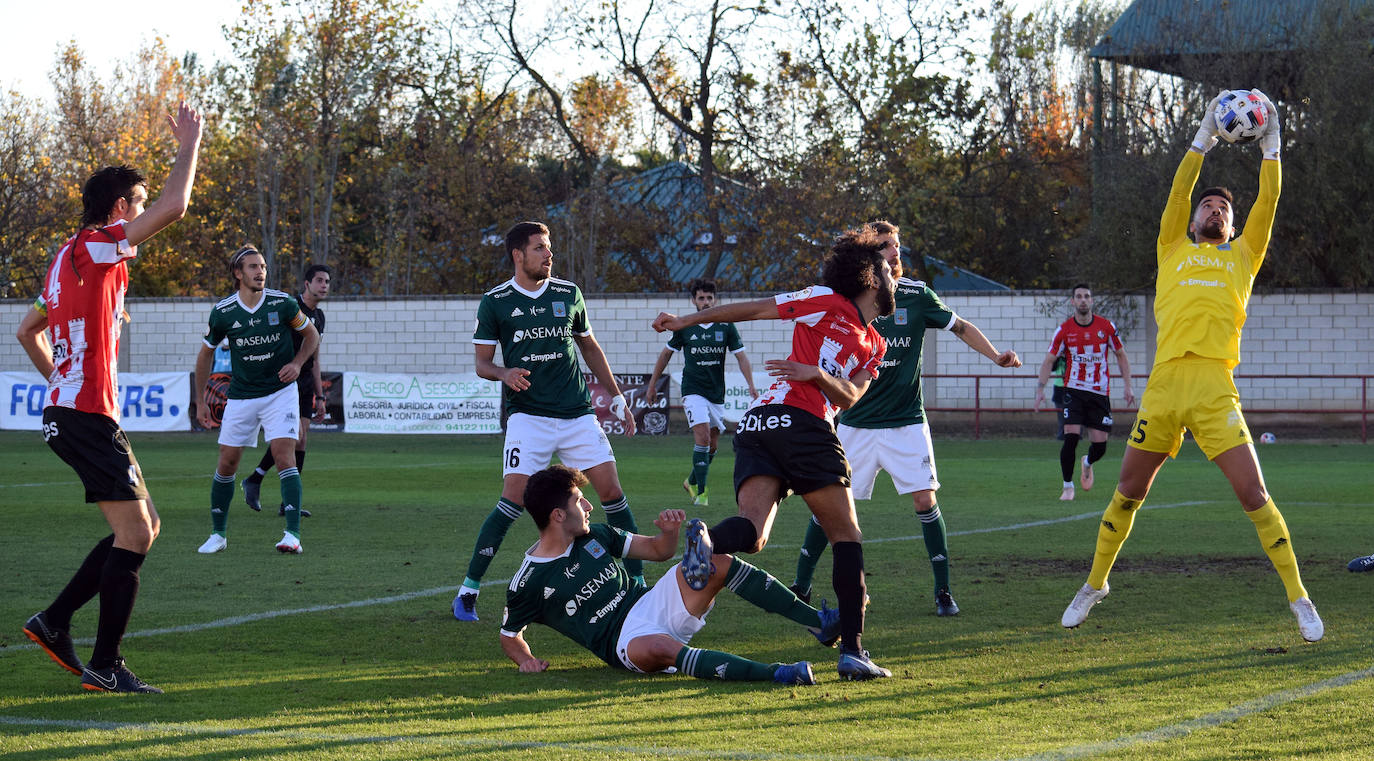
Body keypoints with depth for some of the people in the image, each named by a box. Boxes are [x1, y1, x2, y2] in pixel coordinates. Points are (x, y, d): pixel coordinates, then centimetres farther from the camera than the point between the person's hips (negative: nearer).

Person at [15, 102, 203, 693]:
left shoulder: (73, 259, 19)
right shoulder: (95, 246, -9)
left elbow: (27, 331, 30)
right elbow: (175, 206, -18)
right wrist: (188, 145, -5)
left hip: (69, 412, 10)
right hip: (87, 417, -10)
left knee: (143, 527, 12)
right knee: (134, 534, -9)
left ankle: (54, 622, 13)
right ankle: (104, 666, -6)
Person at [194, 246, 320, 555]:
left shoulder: (282, 303, -9)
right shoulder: (222, 312, -7)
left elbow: (311, 335, 7)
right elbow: (205, 354, 8)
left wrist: (297, 363, -11)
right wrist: (201, 401, 9)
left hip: (280, 392, -2)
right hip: (240, 396, 2)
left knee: (284, 457, -16)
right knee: (227, 463, 2)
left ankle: (293, 535, -20)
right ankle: (218, 534, 17)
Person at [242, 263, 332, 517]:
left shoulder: (319, 316, 15)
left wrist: (319, 396, 19)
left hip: (305, 383, 8)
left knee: (301, 442, 1)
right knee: (294, 437, -17)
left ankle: (288, 503, 4)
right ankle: (254, 480, 1)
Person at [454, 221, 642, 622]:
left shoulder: (568, 294, 8)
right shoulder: (495, 302, 0)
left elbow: (590, 348, 20)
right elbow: (482, 362, 4)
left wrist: (617, 398, 19)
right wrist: (505, 374, -19)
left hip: (578, 414, 3)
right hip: (528, 415, -3)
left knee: (612, 491, -3)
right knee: (514, 498, -15)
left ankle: (637, 584, 8)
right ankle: (468, 590, -5)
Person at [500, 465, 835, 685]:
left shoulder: (594, 536, 10)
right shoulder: (527, 583, -6)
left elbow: (658, 550, 17)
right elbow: (509, 636, 8)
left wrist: (670, 531, -6)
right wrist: (526, 659, -13)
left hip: (652, 605, 6)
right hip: (624, 639, -6)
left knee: (717, 563, -17)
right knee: (658, 649, -43)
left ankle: (819, 621, -20)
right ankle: (774, 674, -52)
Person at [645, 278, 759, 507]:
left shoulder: (726, 327, 0)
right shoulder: (684, 327, -2)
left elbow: (741, 357, -1)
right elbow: (666, 354, 10)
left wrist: (751, 385, -15)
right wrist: (652, 385, 13)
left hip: (717, 393, 3)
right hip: (693, 391, -3)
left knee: (712, 445, 10)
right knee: (703, 438, -20)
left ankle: (692, 481, 35)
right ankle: (701, 492, -18)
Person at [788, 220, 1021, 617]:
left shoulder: (916, 295, -2)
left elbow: (961, 327, 9)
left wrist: (995, 356, -3)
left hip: (906, 421, 0)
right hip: (855, 423, 0)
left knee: (925, 501, -8)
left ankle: (943, 592, 2)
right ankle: (800, 588, 13)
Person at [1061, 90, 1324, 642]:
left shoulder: (1243, 257, 19)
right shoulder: (1173, 252, 20)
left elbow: (1267, 206, 10)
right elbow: (1178, 193, 11)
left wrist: (1270, 148, 6)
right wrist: (1202, 141, 7)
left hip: (1215, 390, -1)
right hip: (1164, 385, 1)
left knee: (1253, 494, -8)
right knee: (1128, 492, 10)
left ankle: (1298, 597, -1)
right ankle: (1095, 585, 25)